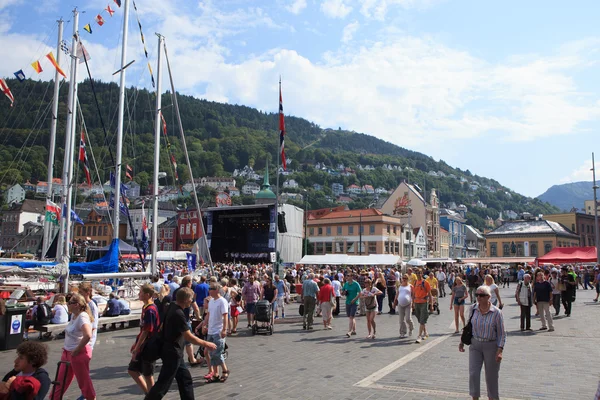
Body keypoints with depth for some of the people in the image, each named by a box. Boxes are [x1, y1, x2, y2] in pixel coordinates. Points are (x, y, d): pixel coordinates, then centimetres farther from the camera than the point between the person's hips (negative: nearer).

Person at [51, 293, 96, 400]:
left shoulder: (82, 317, -23)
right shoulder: (73, 315, 6)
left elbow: (88, 336, -37)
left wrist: (76, 350, -26)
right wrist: (67, 346, 15)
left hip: (79, 353, -9)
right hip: (68, 352, 9)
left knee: (84, 381, 6)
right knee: (60, 380, 18)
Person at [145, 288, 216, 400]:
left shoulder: (172, 307, 3)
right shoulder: (178, 314, -25)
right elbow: (189, 337, -23)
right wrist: (205, 344, -13)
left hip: (174, 353, 10)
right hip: (173, 354, -10)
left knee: (185, 379, 15)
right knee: (163, 384, -2)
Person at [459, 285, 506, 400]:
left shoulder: (496, 312, -13)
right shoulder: (473, 309, -3)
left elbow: (501, 333, -7)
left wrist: (500, 350, -14)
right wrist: (462, 341, 12)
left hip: (491, 346, -2)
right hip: (475, 344, 3)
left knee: (491, 376, 9)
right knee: (473, 373, -4)